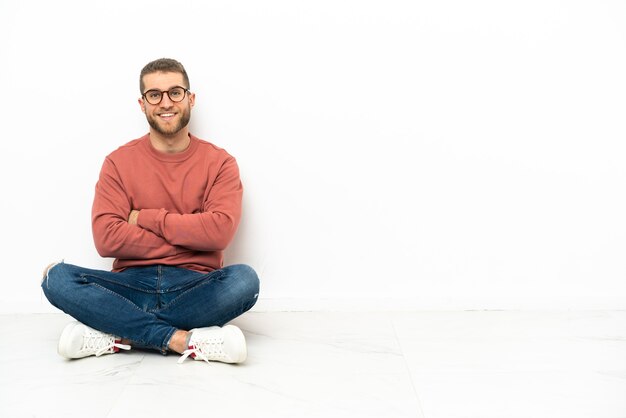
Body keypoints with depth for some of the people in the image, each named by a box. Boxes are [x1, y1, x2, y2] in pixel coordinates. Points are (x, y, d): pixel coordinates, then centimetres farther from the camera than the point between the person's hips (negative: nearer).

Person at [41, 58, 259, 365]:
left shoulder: (219, 162, 3)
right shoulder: (119, 162, 6)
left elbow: (220, 230, -13)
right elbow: (106, 238, -7)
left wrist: (146, 218, -8)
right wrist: (190, 238, -10)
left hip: (194, 288, -1)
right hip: (131, 285, 1)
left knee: (244, 279, -32)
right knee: (57, 277, -24)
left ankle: (119, 335, -23)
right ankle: (182, 340, -28)